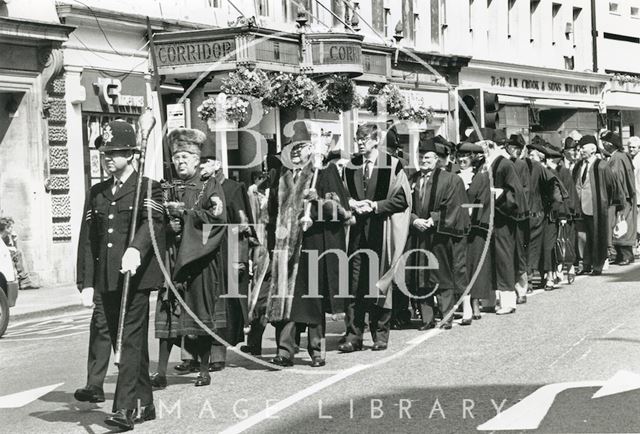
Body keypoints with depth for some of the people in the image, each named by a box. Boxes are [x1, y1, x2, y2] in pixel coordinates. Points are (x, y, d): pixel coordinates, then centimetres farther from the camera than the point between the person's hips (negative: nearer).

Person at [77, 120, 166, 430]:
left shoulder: (148, 189, -1)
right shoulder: (97, 193, 16)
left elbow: (153, 223, -21)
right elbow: (88, 239, 13)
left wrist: (135, 248, -41)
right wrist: (87, 282, 6)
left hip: (135, 277, -6)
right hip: (107, 281, 6)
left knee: (131, 342, -10)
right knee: (124, 343, 11)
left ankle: (125, 409, -12)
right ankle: (144, 405, 21)